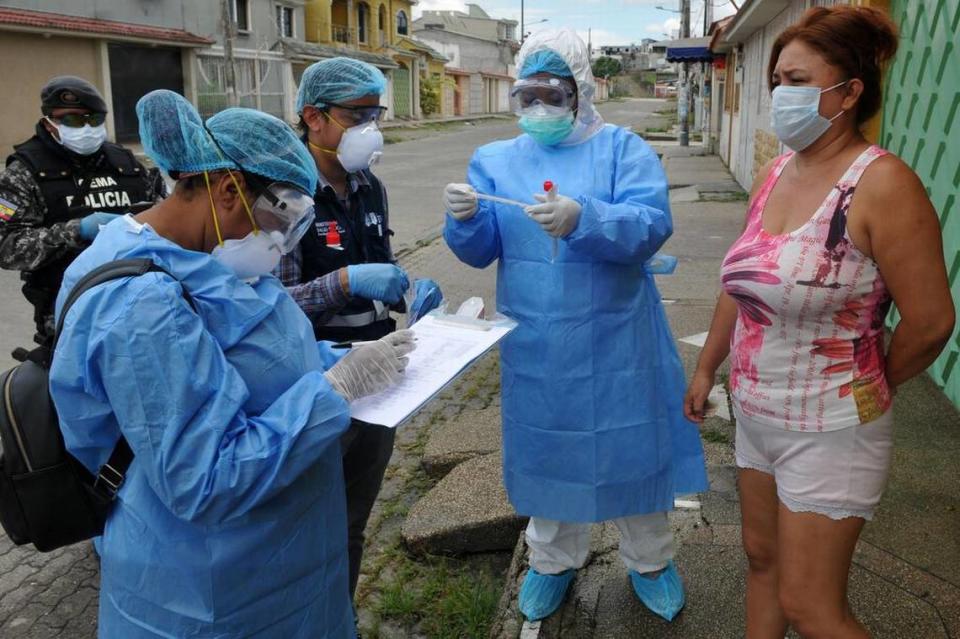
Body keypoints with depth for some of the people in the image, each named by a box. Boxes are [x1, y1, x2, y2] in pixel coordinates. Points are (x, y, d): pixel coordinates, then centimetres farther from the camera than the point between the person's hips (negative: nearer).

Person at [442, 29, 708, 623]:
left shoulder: (623, 148, -5)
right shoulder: (496, 159, 5)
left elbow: (651, 226, -20)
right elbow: (482, 249, -1)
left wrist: (582, 219, -38)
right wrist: (466, 218, -23)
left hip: (615, 343, -2)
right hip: (537, 346, 3)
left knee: (633, 449, 12)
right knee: (546, 448, 15)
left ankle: (650, 561, 36)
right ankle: (553, 560, 38)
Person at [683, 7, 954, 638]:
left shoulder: (881, 183, -20)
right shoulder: (774, 174, 3)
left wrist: (867, 389, 0)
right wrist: (707, 368, 18)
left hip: (828, 432, -7)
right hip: (757, 414, 7)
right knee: (763, 557, 22)